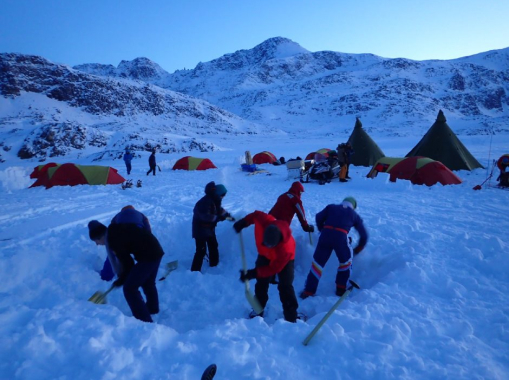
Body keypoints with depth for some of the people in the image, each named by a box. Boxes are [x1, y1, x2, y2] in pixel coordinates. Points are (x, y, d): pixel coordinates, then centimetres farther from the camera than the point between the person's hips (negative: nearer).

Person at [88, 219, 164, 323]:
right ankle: (152, 309, 52)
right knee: (148, 283, 30)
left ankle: (145, 321, 0)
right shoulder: (115, 229, 11)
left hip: (147, 255, -10)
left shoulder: (112, 240, -15)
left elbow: (127, 261, -7)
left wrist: (121, 280, 9)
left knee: (129, 289, -2)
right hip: (155, 250, 10)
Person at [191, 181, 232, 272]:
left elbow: (219, 209, 18)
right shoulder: (206, 201, -30)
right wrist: (219, 217, -33)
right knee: (201, 250, -11)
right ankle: (195, 271, -2)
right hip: (200, 229, -10)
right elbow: (206, 216, -37)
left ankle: (214, 264, 43)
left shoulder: (214, 200, 1)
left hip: (209, 228, 10)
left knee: (213, 246, 23)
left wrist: (227, 215, 5)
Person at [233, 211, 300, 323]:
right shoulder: (263, 221, -40)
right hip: (265, 255, 5)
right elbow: (255, 215, -15)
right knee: (261, 283, 8)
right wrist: (243, 222, -14)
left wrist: (253, 273, -38)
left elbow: (273, 269, -34)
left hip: (285, 259, -4)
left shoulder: (286, 249, -46)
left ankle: (291, 316, -2)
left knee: (285, 287, -13)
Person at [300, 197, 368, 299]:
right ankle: (341, 289, 29)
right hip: (341, 237, 0)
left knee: (318, 263, 10)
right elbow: (364, 235, 27)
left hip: (325, 235, 1)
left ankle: (308, 292, 8)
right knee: (345, 262, 26)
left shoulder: (331, 207, 25)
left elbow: (319, 217, 12)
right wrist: (357, 250, 39)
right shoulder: (354, 214, 26)